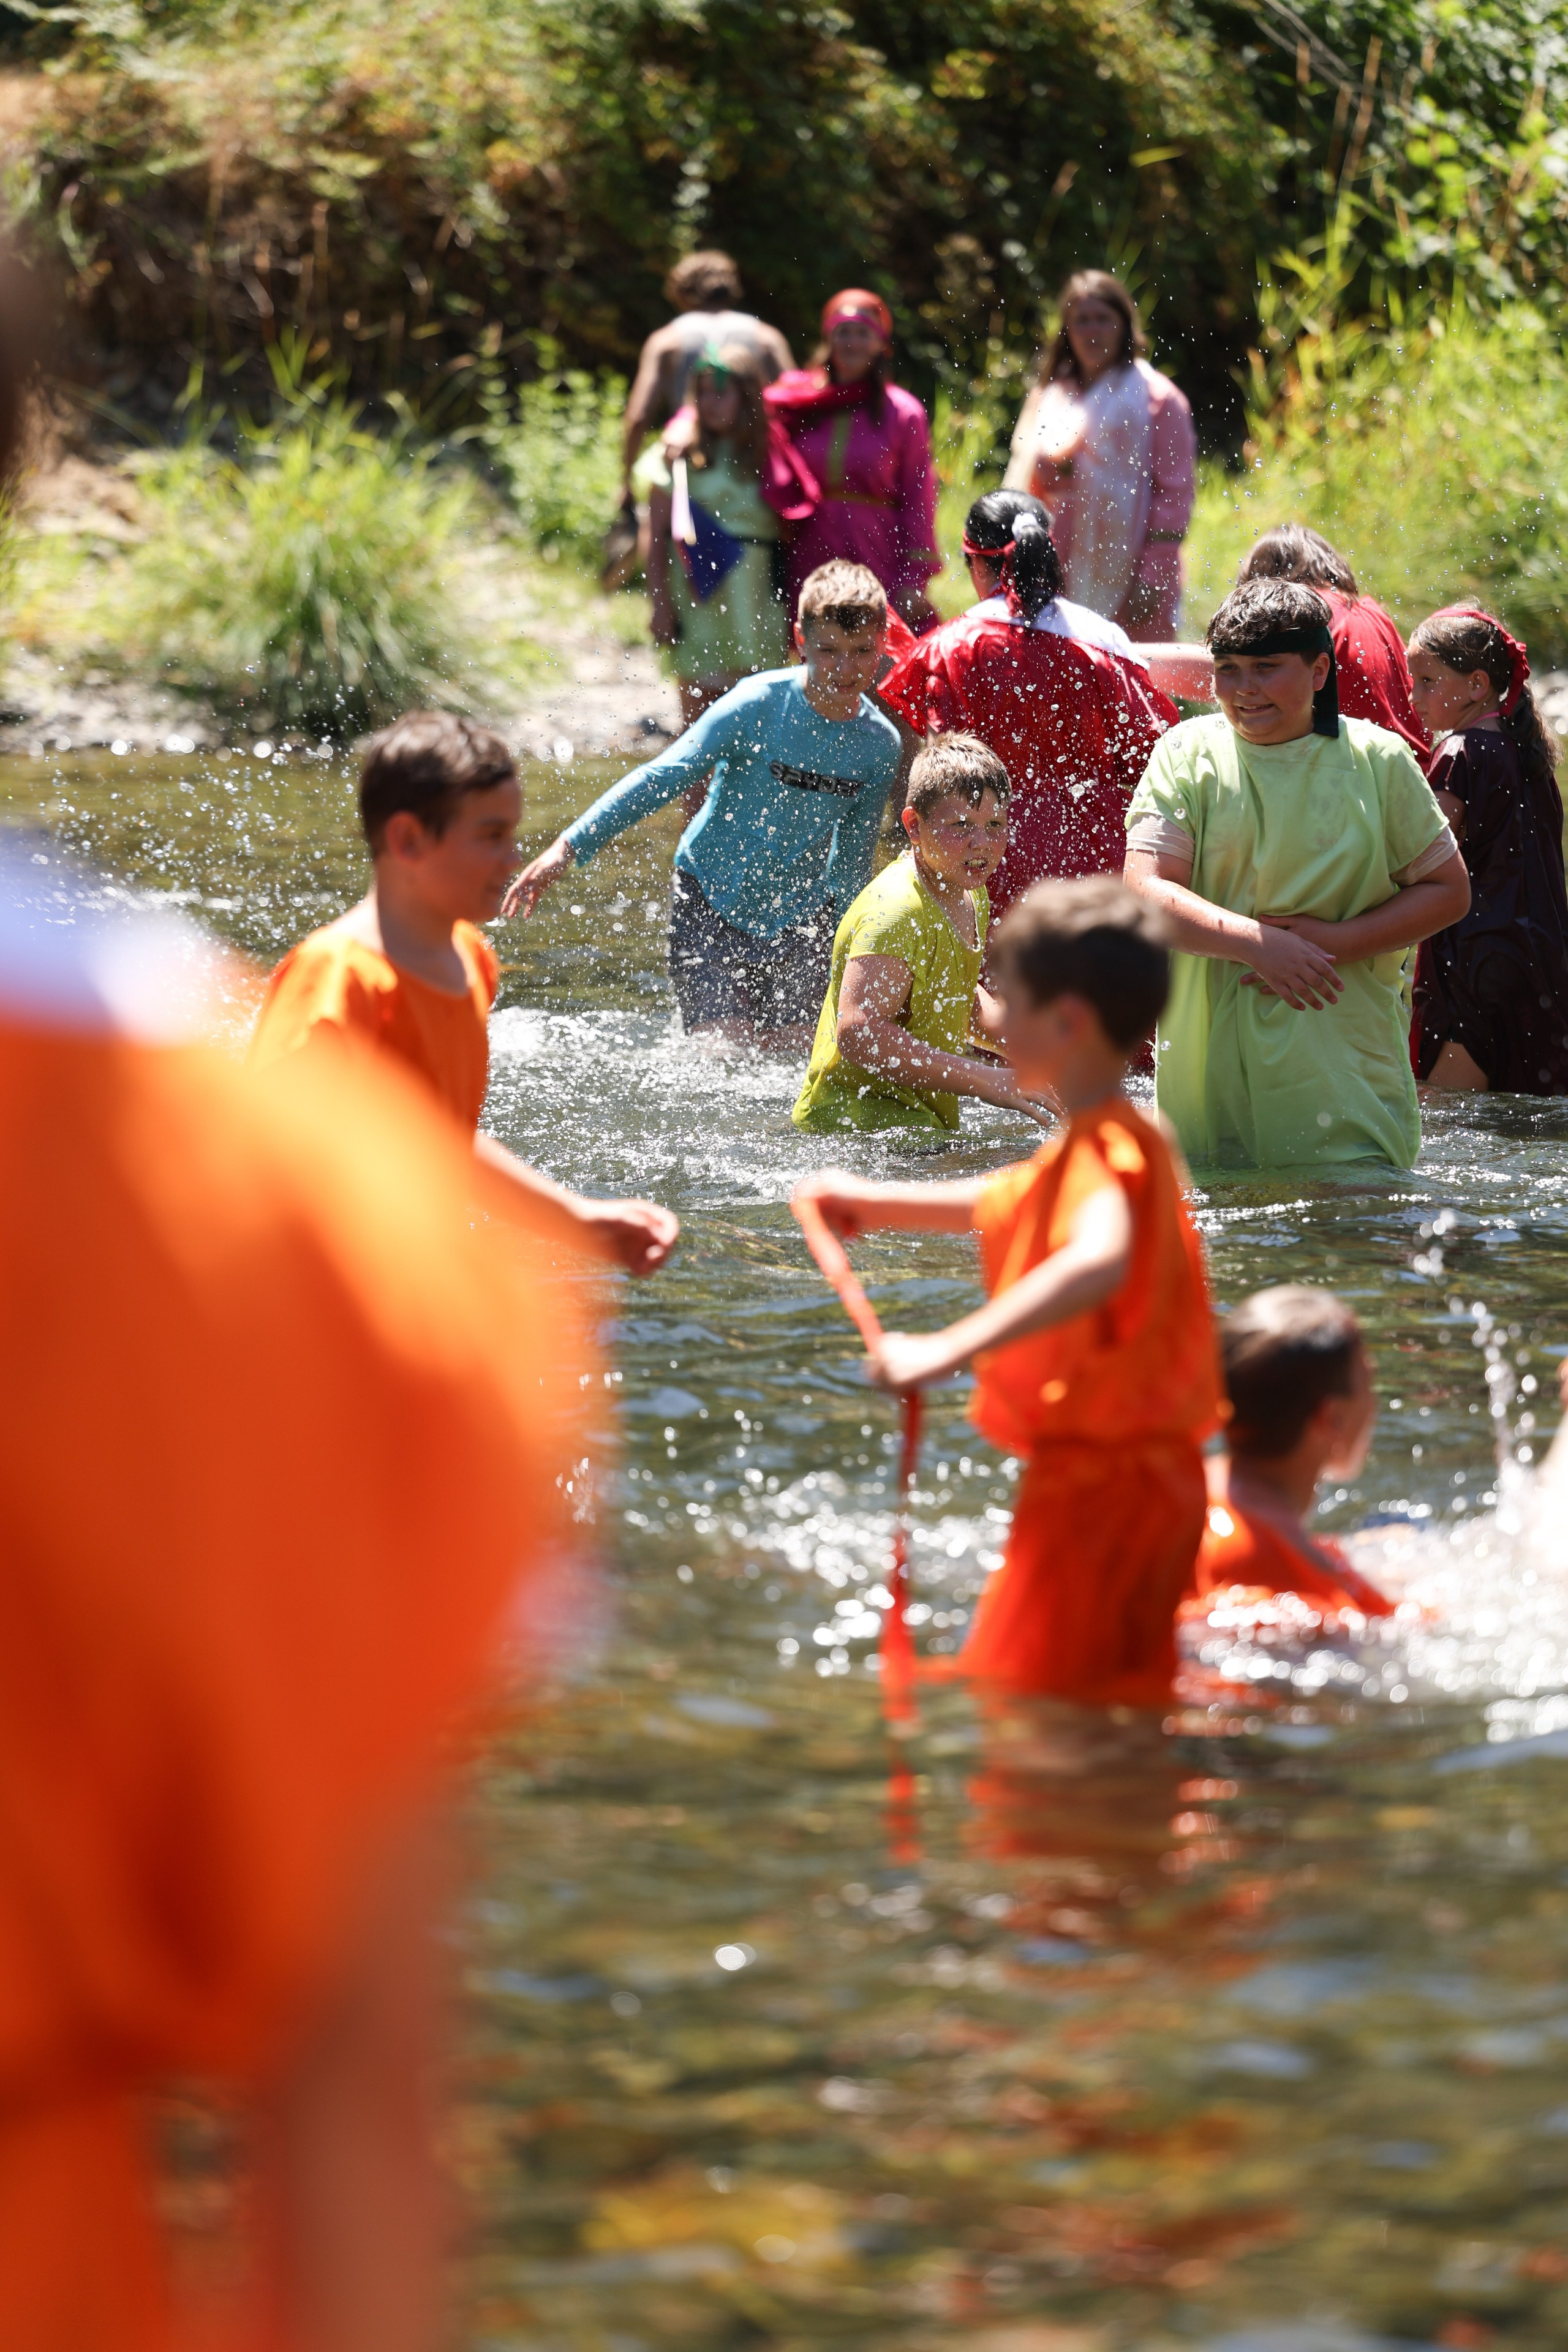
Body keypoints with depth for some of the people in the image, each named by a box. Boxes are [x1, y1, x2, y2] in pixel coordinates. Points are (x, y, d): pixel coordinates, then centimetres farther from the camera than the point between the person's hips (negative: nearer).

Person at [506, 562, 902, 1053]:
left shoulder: (880, 744, -6)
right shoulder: (758, 704, -19)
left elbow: (853, 856, 9)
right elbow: (660, 779, -16)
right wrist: (569, 848, -20)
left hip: (799, 913, 3)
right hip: (712, 900, -3)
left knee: (795, 1049, -6)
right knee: (730, 1049, -13)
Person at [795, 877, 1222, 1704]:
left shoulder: (1106, 1147, -21)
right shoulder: (1103, 1141, 14)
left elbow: (1099, 1259, -43)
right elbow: (1002, 1205, 35)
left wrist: (950, 1349, -49)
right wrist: (874, 1203, 30)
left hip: (1102, 1479, -11)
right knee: (1123, 1696, 21)